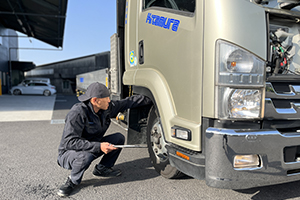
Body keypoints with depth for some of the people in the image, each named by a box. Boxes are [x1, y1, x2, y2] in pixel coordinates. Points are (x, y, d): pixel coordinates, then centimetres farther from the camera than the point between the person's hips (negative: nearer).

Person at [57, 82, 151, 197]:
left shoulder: (107, 108, -9)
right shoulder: (77, 113, -29)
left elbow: (129, 102, -1)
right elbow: (69, 141, -32)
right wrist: (98, 146, -38)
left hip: (93, 147, 7)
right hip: (69, 153, -6)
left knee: (119, 138, -5)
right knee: (86, 156, -39)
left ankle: (101, 169, 10)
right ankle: (72, 181, -8)